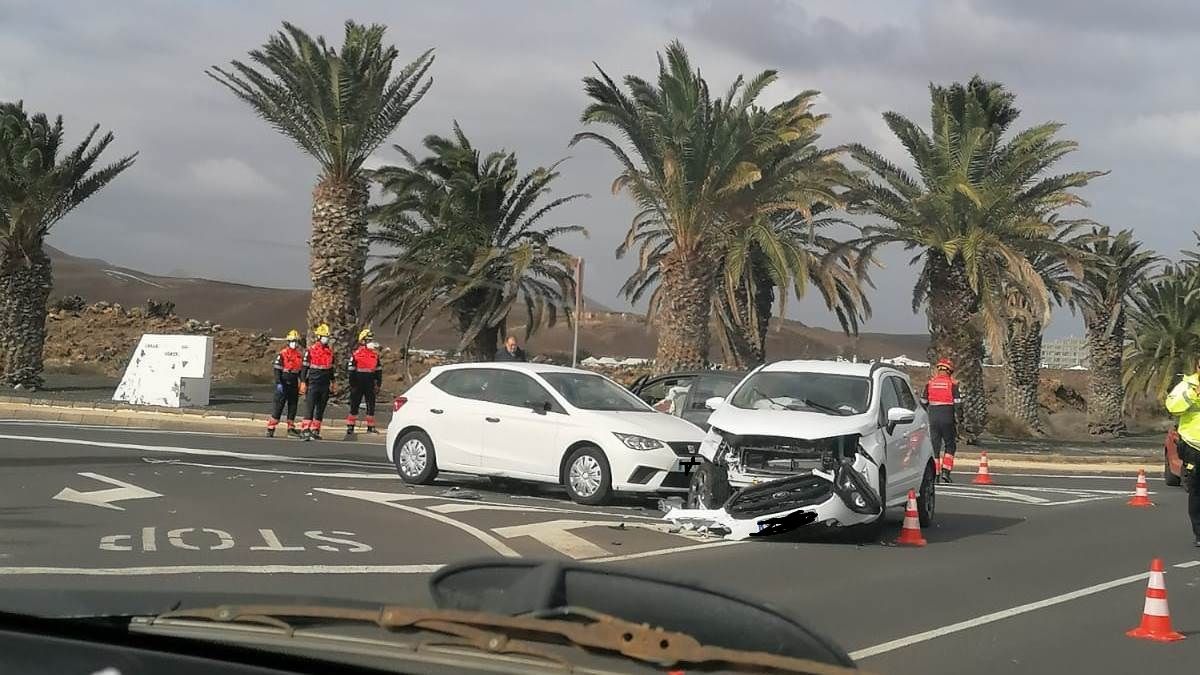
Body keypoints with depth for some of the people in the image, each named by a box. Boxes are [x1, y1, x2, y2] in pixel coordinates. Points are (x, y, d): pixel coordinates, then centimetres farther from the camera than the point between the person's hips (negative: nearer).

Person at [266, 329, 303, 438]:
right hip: (283, 383, -5)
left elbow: (301, 370, 18)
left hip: (294, 384, 6)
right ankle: (270, 428, -3)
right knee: (278, 406, -6)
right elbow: (277, 370, -11)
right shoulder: (282, 354, -7)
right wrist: (278, 383, -18)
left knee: (293, 406, 9)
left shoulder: (300, 355, 11)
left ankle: (291, 429, 17)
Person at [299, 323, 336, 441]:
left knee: (321, 409, 8)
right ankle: (305, 430, -13)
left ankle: (315, 431, 15)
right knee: (309, 407, -10)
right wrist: (303, 382, -10)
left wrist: (333, 383, 21)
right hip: (313, 382, -6)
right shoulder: (310, 349, -6)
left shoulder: (330, 350, 11)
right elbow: (304, 367, -5)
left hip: (325, 384, 6)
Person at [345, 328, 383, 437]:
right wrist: (352, 385, -10)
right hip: (358, 383, -5)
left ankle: (371, 427, 15)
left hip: (370, 384, 5)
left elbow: (378, 370, 14)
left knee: (371, 405, 7)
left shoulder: (375, 354, 9)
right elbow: (351, 371, -6)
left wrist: (378, 384, 10)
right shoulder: (356, 354, -6)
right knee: (354, 405, 0)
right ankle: (350, 428, 4)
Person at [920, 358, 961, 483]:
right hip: (947, 418, -2)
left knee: (934, 446, 8)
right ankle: (946, 471, -4)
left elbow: (923, 402, 9)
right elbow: (957, 403, -5)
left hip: (933, 417, 3)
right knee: (950, 446, 9)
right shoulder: (953, 383, -3)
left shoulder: (930, 383, 6)